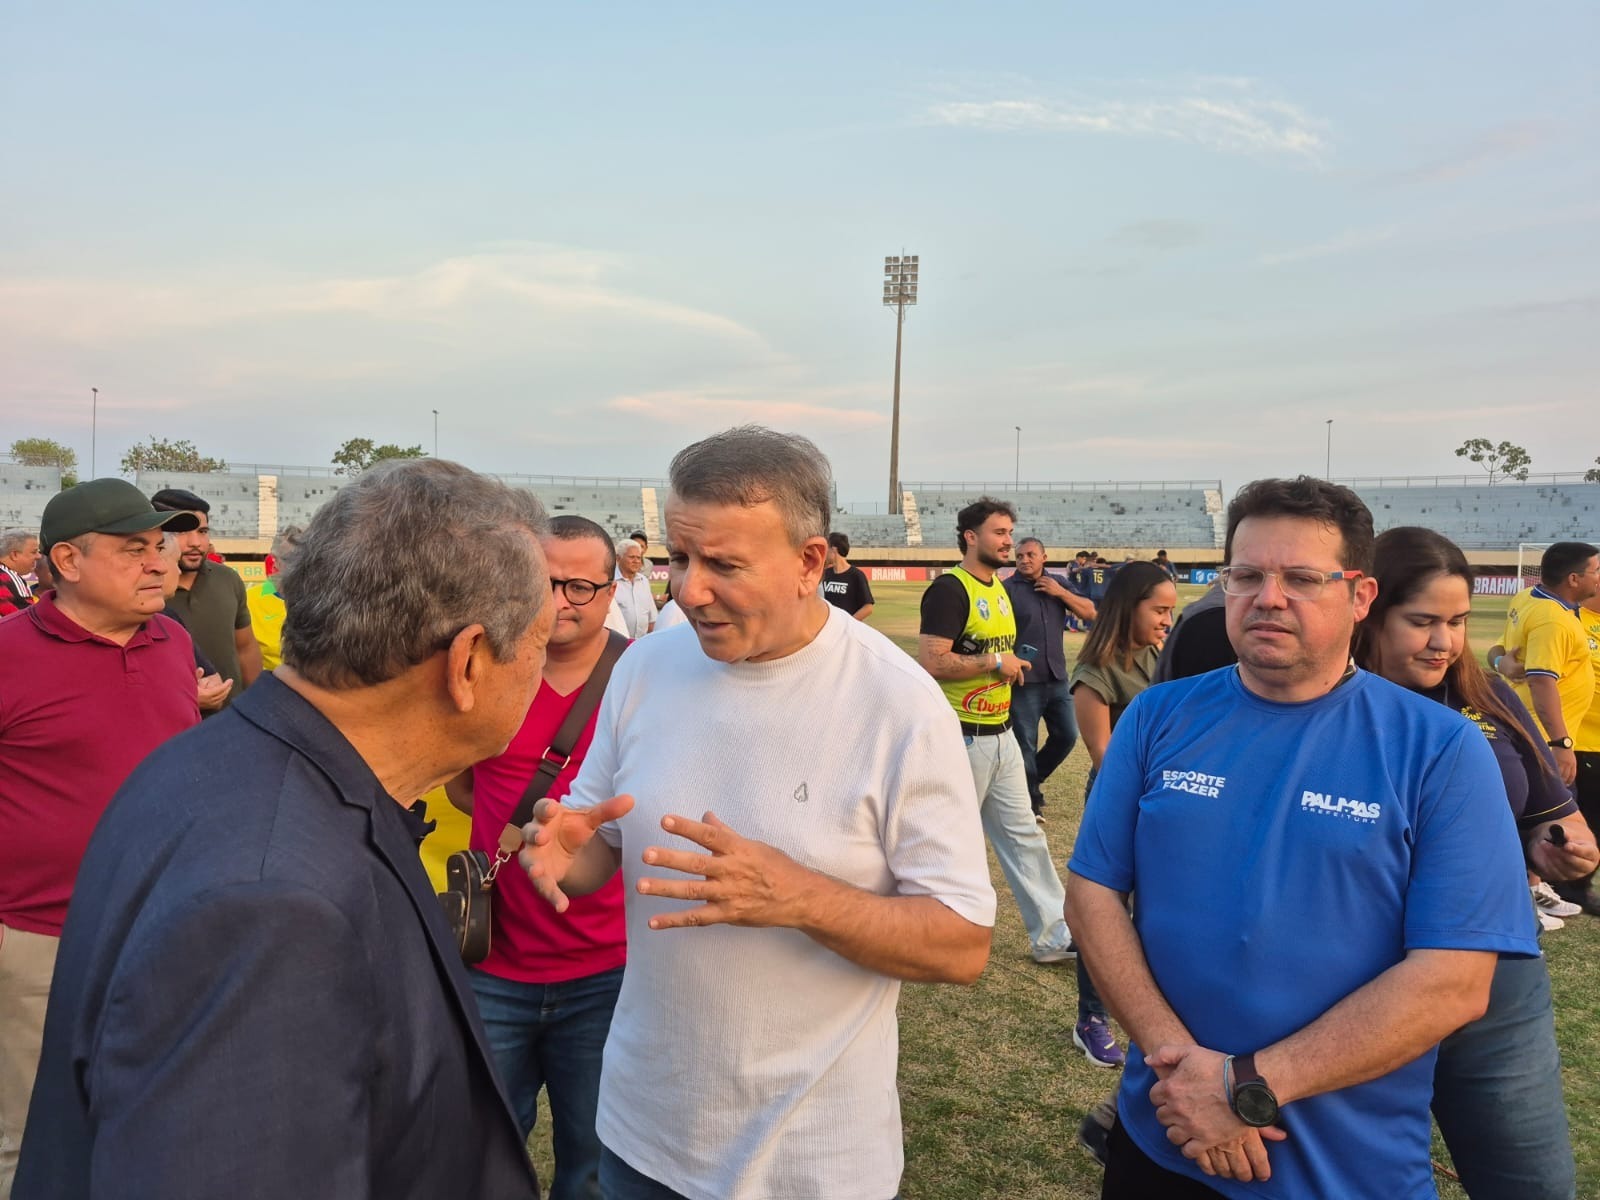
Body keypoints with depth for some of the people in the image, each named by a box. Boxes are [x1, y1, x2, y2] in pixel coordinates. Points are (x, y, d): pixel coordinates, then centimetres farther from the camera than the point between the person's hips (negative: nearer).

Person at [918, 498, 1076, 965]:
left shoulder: (999, 589, 13)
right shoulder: (950, 589, -16)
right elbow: (932, 662, -25)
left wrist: (1011, 665, 8)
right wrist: (995, 663, -17)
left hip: (1000, 733, 9)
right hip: (963, 737, -9)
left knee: (1023, 835, 13)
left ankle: (1052, 934, 21)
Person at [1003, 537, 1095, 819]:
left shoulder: (1057, 583, 8)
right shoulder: (1008, 589, -10)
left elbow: (1090, 613, 4)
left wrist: (1060, 593, -8)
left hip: (1057, 678, 6)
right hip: (1024, 681, -6)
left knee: (1067, 735, 14)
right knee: (1026, 745, 2)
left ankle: (1034, 778, 35)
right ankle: (1032, 801, 16)